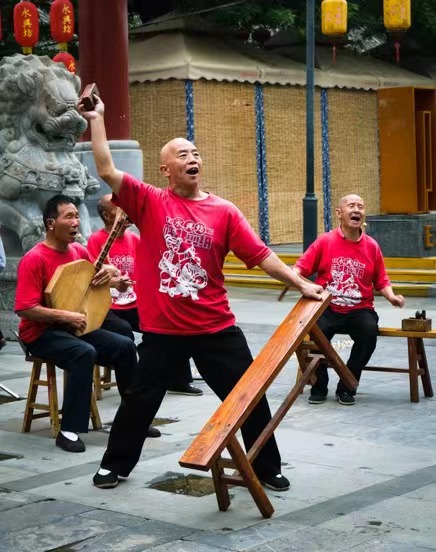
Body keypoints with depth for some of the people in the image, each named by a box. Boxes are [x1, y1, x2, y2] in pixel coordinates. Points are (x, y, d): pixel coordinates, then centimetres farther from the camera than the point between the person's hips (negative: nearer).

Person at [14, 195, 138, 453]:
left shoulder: (79, 250, 4)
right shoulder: (34, 259, -18)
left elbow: (96, 277, 22)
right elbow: (26, 309, -23)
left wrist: (109, 270, -2)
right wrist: (66, 316, -26)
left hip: (76, 326, 8)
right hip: (41, 332, -7)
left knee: (125, 345, -7)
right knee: (85, 353, -34)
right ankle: (69, 430, -29)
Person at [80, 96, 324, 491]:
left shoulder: (223, 211, -1)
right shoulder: (149, 202, -4)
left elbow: (260, 254, -2)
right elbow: (107, 171, -13)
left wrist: (300, 283, -9)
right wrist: (97, 119, -14)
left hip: (216, 327, 2)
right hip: (162, 328, -1)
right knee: (141, 399, 12)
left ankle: (267, 468, 24)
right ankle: (115, 464, 32)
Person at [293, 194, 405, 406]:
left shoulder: (372, 246, 4)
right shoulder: (324, 241, -1)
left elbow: (381, 281, 10)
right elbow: (301, 267, -2)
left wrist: (391, 296, -9)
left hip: (360, 310, 1)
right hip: (328, 308, -1)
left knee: (370, 332, -30)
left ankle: (346, 388, -10)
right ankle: (319, 387, -6)